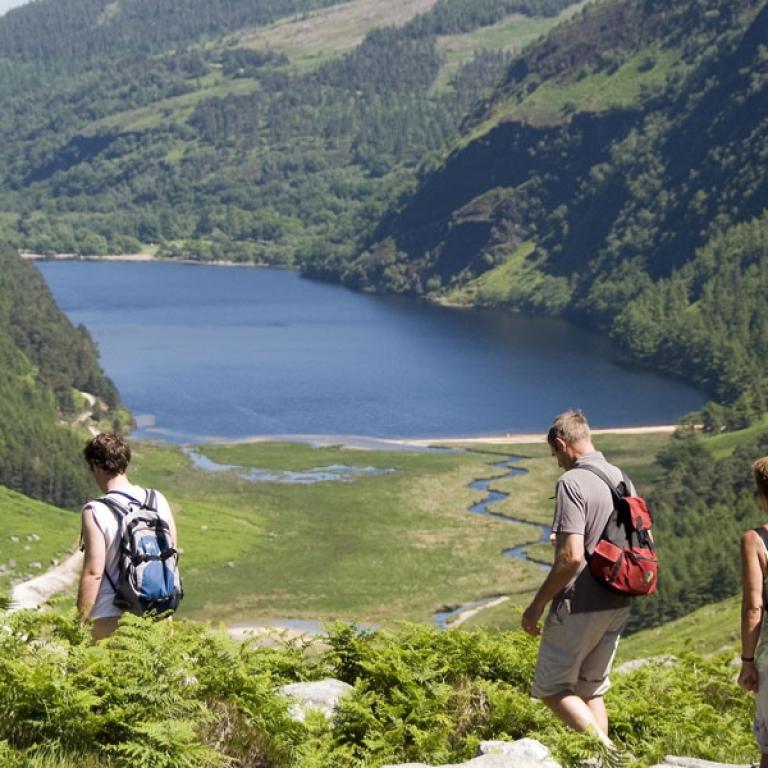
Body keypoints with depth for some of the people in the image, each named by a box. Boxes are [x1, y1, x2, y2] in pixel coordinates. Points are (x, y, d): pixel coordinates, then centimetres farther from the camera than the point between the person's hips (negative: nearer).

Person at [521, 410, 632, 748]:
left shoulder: (572, 483, -17)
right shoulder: (620, 478, 9)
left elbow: (571, 557, -24)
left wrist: (537, 604, -15)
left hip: (579, 606, -8)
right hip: (617, 605, 8)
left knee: (552, 688, 3)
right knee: (591, 690, 17)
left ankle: (608, 752, -11)